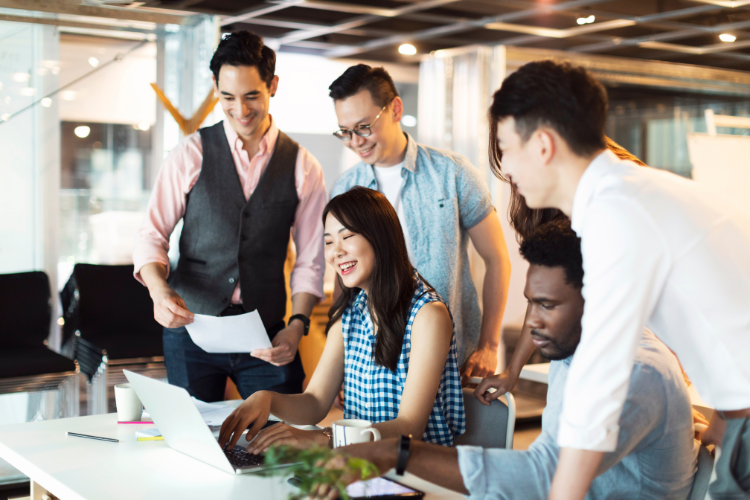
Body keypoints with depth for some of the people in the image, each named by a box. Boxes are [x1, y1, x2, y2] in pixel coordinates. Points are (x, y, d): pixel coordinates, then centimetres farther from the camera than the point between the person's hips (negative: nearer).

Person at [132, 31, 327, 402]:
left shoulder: (303, 168, 1)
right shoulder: (191, 154, -1)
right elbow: (151, 236, 0)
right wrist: (160, 291, -19)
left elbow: (310, 261, 3)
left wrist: (297, 325, -11)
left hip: (266, 337, 1)